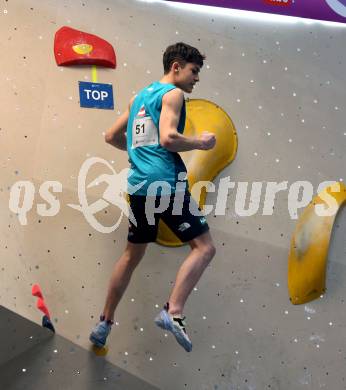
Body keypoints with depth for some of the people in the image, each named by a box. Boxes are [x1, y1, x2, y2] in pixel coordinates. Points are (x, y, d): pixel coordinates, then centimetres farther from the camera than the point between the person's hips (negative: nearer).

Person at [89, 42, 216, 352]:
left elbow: (113, 136, 25)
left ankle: (104, 323, 24)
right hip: (166, 183, -8)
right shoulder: (172, 94, -3)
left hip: (140, 184, 8)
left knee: (133, 254, 18)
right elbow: (168, 138, -18)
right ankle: (173, 312, -16)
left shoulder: (140, 96, 21)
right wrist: (201, 143, -3)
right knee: (204, 247, -3)